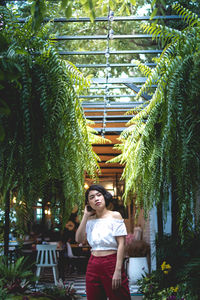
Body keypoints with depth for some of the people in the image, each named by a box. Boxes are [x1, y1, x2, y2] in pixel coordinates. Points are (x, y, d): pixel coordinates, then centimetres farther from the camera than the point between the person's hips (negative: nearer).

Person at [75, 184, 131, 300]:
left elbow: (121, 244, -9)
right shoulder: (90, 220, 11)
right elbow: (79, 239, 0)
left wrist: (118, 271, -16)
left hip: (111, 264, -5)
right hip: (93, 265, 5)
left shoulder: (115, 216, -3)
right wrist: (85, 216, 0)